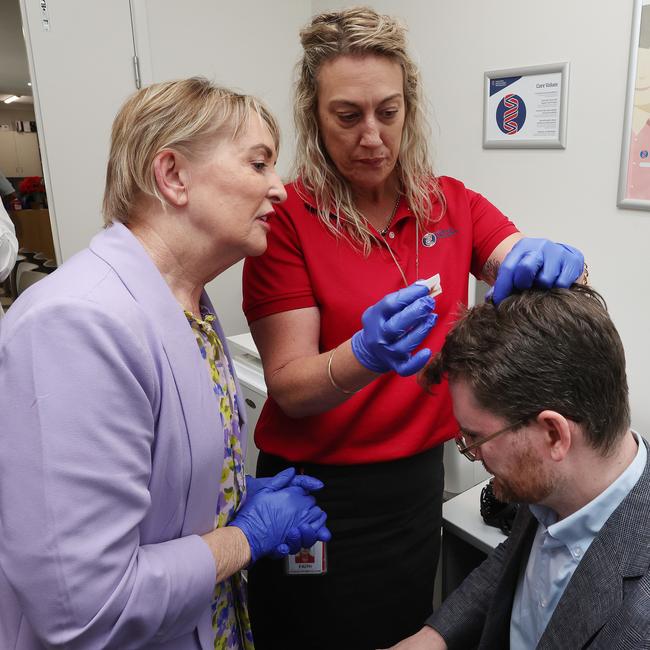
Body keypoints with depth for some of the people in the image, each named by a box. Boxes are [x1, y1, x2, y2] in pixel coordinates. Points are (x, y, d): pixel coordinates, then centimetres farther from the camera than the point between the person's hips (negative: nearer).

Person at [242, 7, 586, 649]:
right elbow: (289, 387, -17)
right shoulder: (286, 219, -14)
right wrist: (364, 356, -37)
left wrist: (553, 262, -33)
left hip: (418, 480, 4)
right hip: (319, 491, -3)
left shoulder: (453, 204, -1)